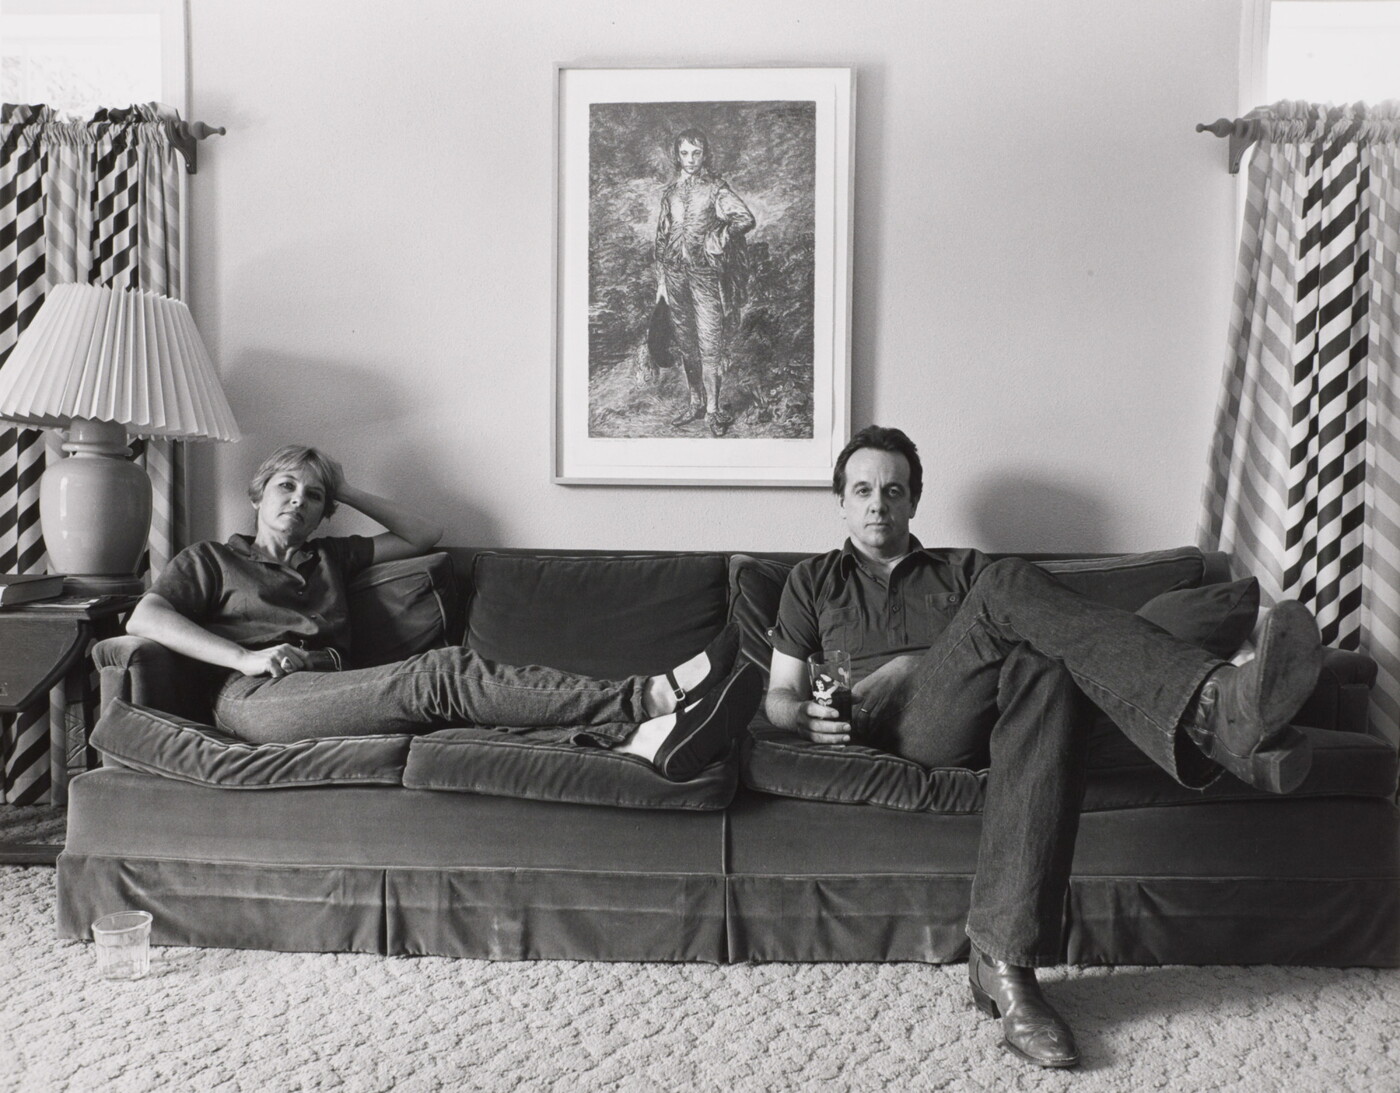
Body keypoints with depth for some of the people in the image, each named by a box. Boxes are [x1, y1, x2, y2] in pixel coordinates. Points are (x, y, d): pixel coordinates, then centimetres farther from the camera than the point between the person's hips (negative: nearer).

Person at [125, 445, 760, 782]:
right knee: (442, 674, -31)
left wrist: (349, 493, 28)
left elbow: (426, 536, 32)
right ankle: (655, 694, -46)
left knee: (459, 693, -27)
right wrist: (244, 656, -9)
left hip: (336, 697, 6)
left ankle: (646, 738, -54)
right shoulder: (211, 560, 23)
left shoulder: (330, 558, 34)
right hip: (260, 699, -5)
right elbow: (144, 618, 4)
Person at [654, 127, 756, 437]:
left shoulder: (715, 188, -1)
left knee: (709, 343, -7)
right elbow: (661, 237, 17)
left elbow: (746, 219, -12)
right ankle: (695, 402, 21)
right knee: (686, 343, 10)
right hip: (676, 275, 5)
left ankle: (713, 409, -1)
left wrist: (719, 237, -22)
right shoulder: (671, 193, 14)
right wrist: (661, 279, 14)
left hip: (706, 274, -5)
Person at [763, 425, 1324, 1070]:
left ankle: (1004, 961, -42)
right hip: (889, 723, -3)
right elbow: (779, 695, 19)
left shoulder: (962, 571, 31)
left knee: (1046, 668, -36)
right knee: (1014, 587, -27)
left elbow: (1026, 632, 14)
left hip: (971, 725, 3)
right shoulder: (813, 581, 27)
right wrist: (805, 715, -6)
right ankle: (1214, 708, -51)